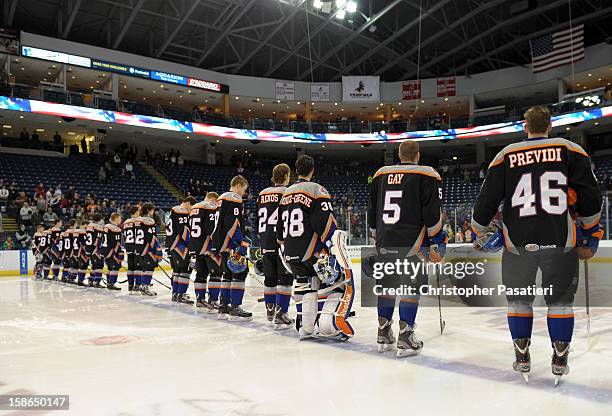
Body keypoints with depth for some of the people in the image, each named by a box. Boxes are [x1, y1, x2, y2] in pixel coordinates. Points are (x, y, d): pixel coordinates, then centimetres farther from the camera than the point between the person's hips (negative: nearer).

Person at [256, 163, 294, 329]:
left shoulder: (262, 194, 13)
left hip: (266, 242, 7)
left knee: (270, 277, 16)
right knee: (285, 277, -3)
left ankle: (270, 310, 26)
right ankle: (280, 314, -7)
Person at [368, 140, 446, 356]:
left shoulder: (381, 174, 13)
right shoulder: (427, 175, -2)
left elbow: (372, 210, 17)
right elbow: (433, 213, -7)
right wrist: (437, 243, 0)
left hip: (383, 242, 5)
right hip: (410, 243, -5)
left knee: (387, 285, 16)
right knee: (411, 287, 2)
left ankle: (383, 335, 22)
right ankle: (405, 338, 1)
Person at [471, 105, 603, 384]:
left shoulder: (506, 155, 4)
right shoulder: (570, 150, 4)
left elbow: (486, 199, 4)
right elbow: (589, 195, 1)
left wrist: (481, 234, 18)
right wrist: (590, 232, 13)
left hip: (518, 243, 0)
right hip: (561, 241, 0)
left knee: (518, 298, 17)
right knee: (560, 299, 16)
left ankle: (522, 358, 19)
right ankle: (560, 360, 19)